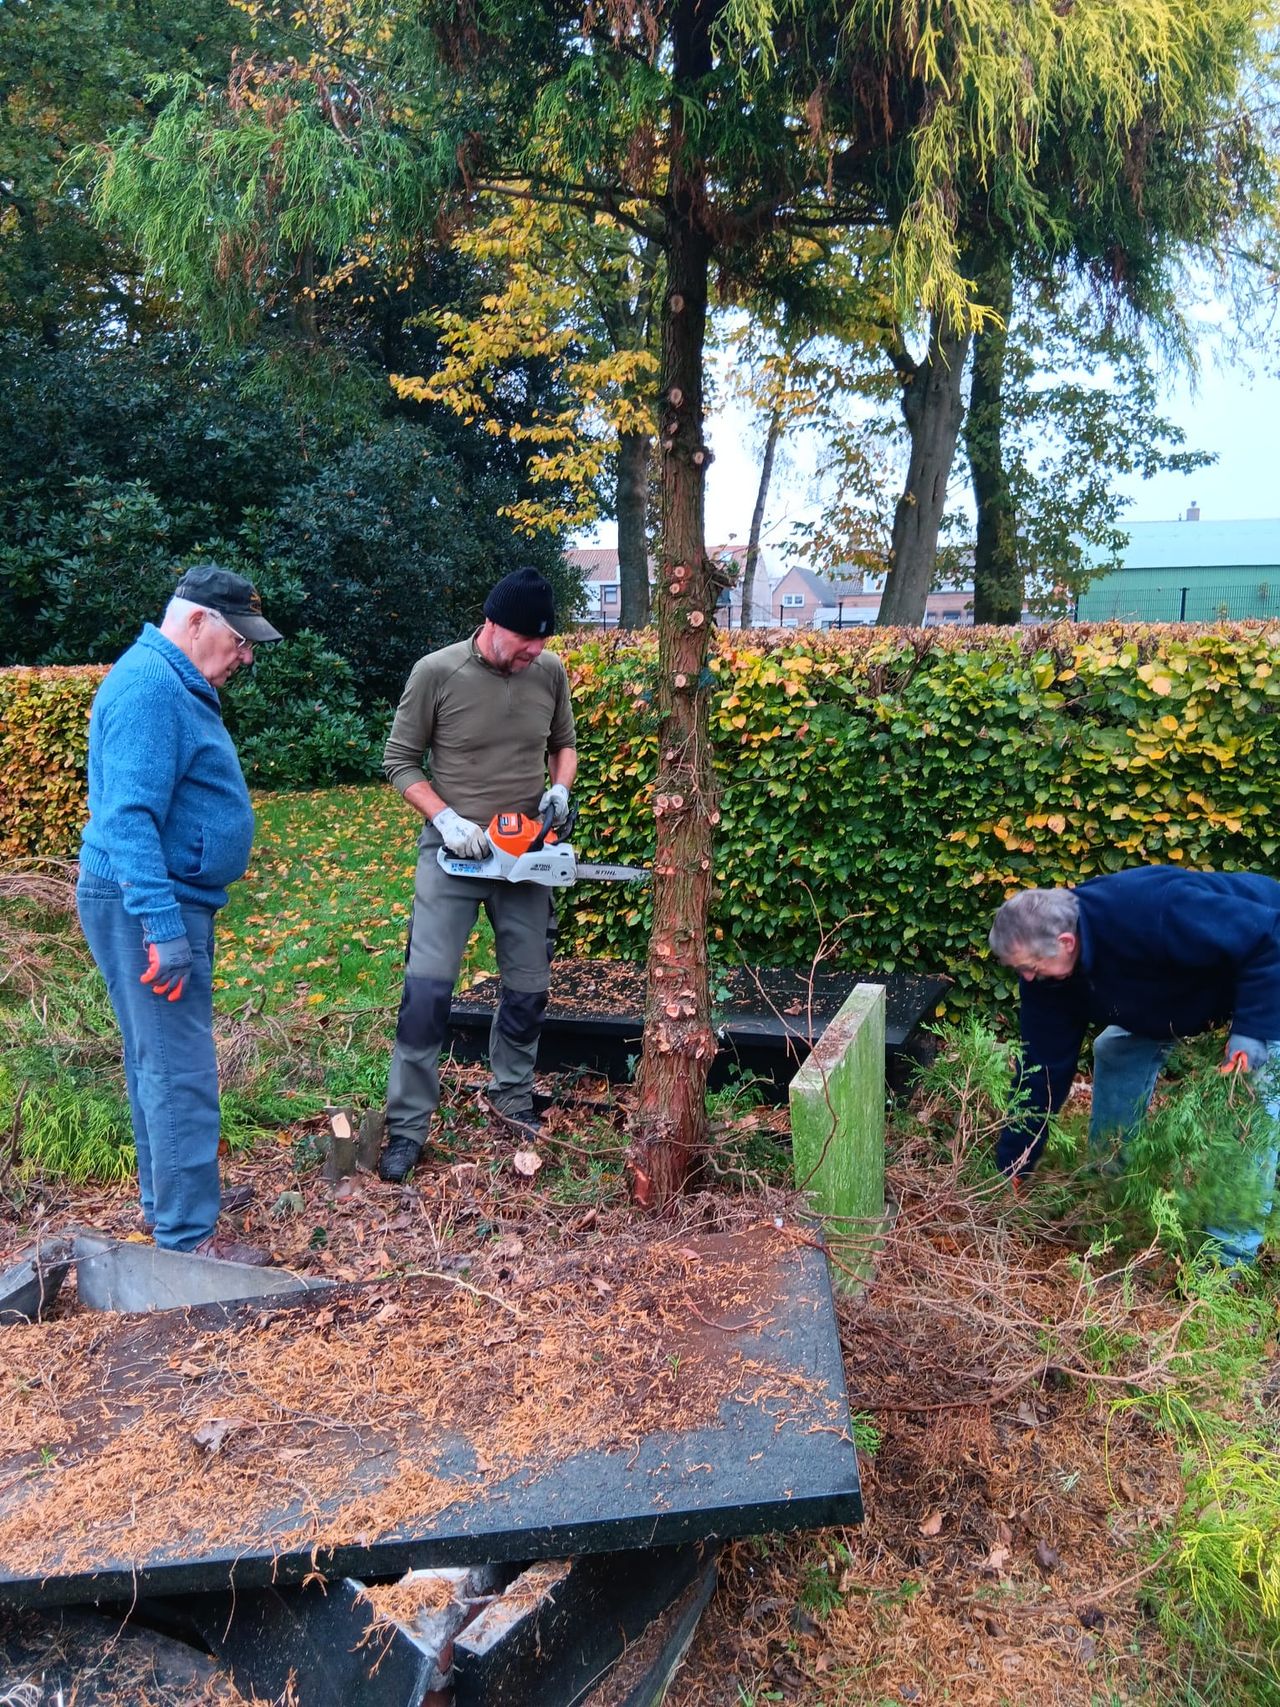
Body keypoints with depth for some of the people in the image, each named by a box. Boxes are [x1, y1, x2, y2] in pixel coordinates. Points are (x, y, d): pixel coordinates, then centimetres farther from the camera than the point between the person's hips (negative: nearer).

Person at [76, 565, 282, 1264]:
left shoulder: (176, 684, 15)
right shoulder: (149, 686, -19)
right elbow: (129, 817, -27)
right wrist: (163, 927, -30)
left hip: (170, 899, 11)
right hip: (149, 903, -11)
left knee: (158, 1059, 18)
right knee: (180, 1071, -6)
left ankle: (165, 1196, 31)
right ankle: (188, 1237, 1)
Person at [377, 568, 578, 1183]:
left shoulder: (551, 673, -2)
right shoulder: (436, 673, -12)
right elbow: (400, 762, -5)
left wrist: (560, 787, -6)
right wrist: (445, 819, -17)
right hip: (451, 855, -3)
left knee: (528, 990, 11)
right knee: (427, 990, -7)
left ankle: (512, 1098, 32)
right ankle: (407, 1125, 5)